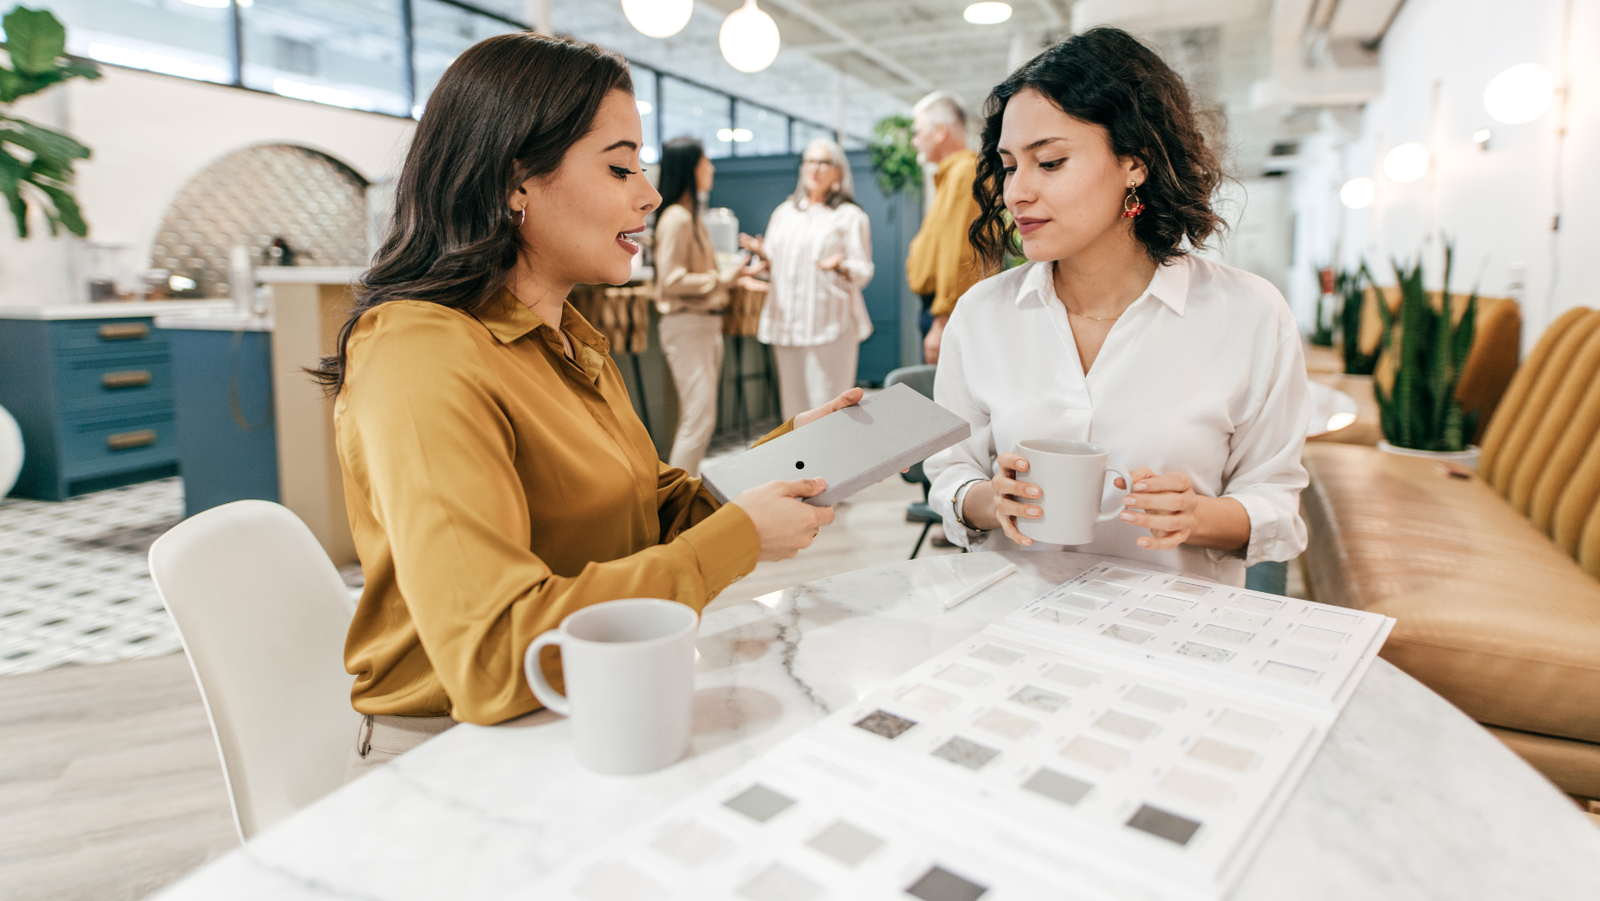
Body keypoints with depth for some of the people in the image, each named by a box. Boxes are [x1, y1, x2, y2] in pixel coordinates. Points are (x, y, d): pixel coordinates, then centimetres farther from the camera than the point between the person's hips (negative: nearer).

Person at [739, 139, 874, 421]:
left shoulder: (850, 216, 5)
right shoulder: (784, 212, 19)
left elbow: (863, 272, -1)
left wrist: (840, 267, -22)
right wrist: (763, 254, -1)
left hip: (829, 323, -5)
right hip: (787, 321, 5)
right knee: (793, 403, 6)